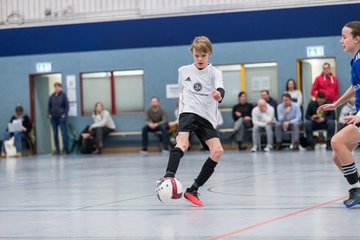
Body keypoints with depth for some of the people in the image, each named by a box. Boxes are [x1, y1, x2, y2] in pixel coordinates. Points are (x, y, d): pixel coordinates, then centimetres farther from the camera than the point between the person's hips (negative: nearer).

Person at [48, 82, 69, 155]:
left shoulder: (63, 95, -3)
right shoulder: (52, 96, 6)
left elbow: (67, 105, -3)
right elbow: (49, 106, 12)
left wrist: (64, 114, -9)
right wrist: (49, 114, 2)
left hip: (61, 117, -4)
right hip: (53, 117, 4)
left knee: (64, 133, -7)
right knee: (55, 134, 5)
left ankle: (65, 149, -3)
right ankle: (57, 149, 11)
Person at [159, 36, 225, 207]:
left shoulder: (214, 72, 2)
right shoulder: (184, 71, 10)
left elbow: (220, 88, -21)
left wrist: (219, 94, -44)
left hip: (207, 117, 1)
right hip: (189, 112, -1)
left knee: (217, 151, -14)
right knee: (183, 143, -29)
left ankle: (193, 190, -5)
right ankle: (168, 177, -50)